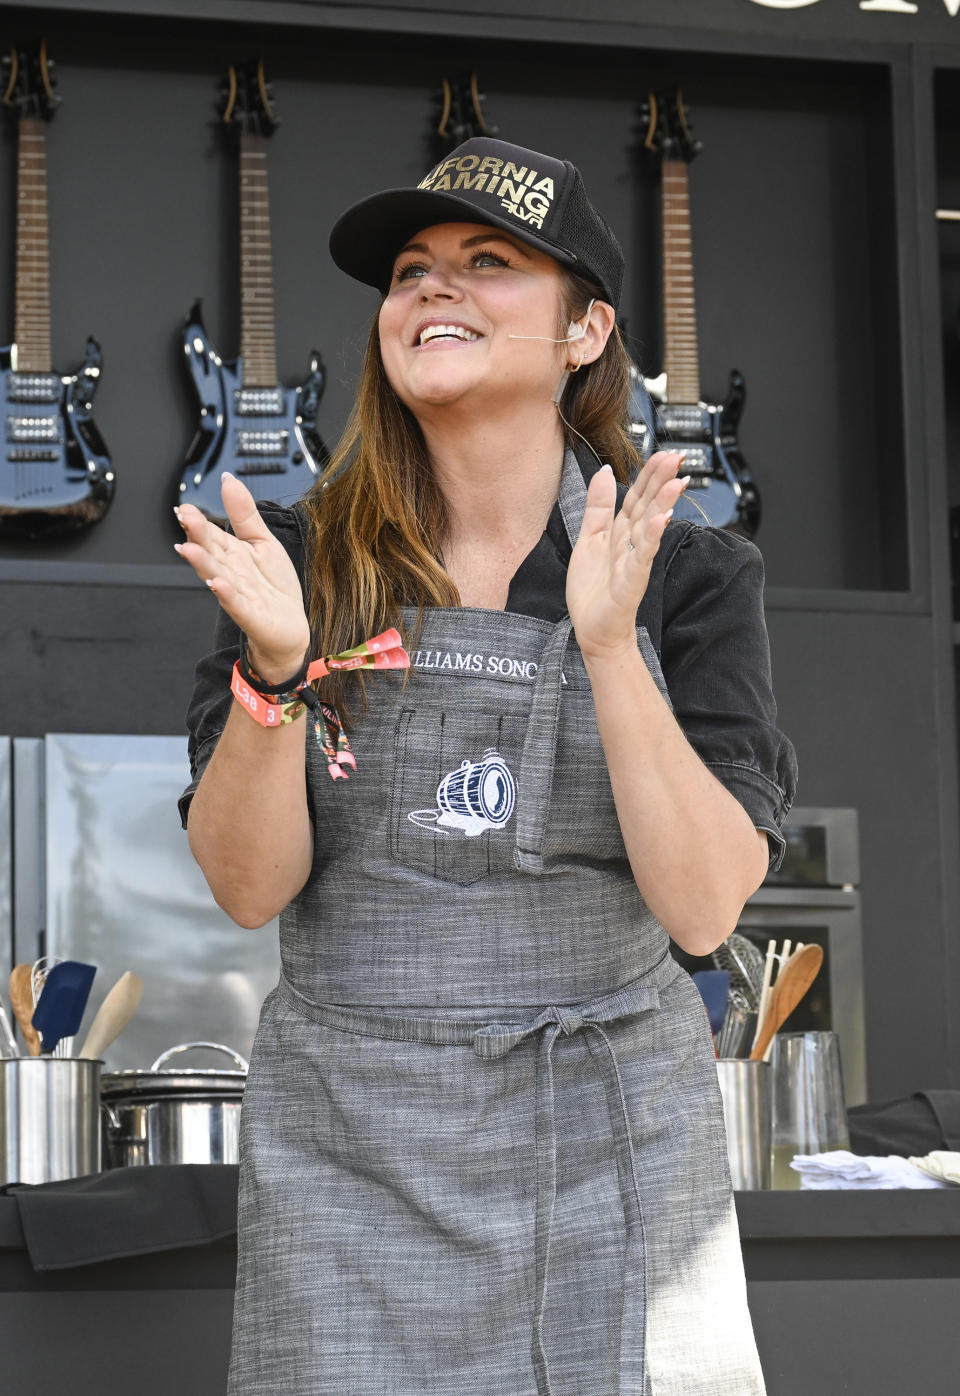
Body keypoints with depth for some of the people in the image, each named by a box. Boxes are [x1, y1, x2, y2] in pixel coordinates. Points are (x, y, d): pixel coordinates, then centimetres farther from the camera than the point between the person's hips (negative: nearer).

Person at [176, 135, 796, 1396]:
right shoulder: (300, 560, 0)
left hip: (613, 1147, 0)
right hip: (350, 1150, 0)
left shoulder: (688, 575, -3)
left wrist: (608, 646, -22)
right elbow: (249, 887, -5)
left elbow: (704, 908, -12)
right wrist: (274, 668, -21)